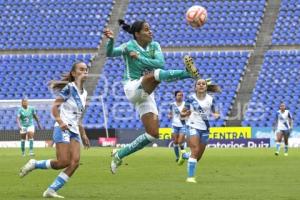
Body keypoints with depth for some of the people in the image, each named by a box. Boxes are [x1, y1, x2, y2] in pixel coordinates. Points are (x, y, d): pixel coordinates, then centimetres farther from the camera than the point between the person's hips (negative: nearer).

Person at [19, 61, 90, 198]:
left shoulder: (84, 93, 17)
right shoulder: (69, 88, -6)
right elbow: (55, 107, -12)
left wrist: (83, 135, 20)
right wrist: (60, 122, -28)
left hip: (75, 131, 7)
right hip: (63, 129, -7)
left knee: (75, 161, -11)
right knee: (63, 162, -16)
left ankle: (51, 191, -7)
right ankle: (34, 164, 7)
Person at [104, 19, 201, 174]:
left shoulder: (154, 46, 6)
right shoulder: (129, 46, -8)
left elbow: (160, 63, -12)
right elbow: (110, 53, -25)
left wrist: (140, 57, -16)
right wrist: (111, 40, -44)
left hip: (147, 94, 6)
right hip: (133, 88, -6)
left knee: (153, 134, 0)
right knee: (155, 74, -35)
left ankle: (119, 155, 11)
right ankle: (188, 72, -54)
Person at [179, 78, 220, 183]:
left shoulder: (210, 99, 3)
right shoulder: (191, 98, -3)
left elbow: (215, 112, 7)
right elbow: (182, 113, 3)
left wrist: (216, 115, -17)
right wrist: (185, 114, -21)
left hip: (205, 129, 4)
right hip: (193, 127, -4)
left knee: (198, 156, 9)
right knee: (195, 150, -22)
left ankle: (184, 155, 44)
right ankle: (190, 176, -17)